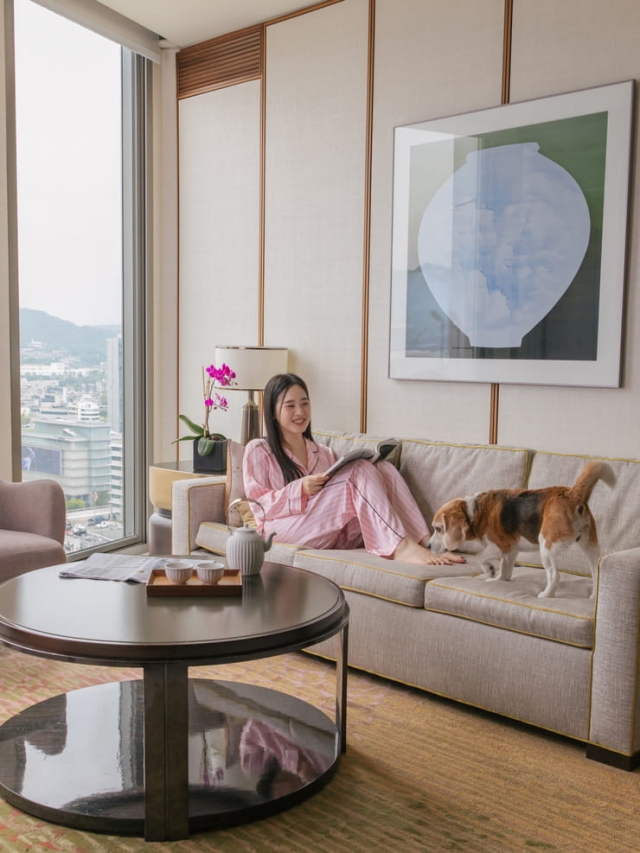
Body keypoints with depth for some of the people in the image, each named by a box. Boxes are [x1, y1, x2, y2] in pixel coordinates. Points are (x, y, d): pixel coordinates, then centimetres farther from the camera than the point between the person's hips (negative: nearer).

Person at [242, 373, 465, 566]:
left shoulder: (324, 453, 25)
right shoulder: (258, 451, 7)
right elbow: (258, 506, -2)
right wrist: (300, 489, -17)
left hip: (334, 533, 5)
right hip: (285, 529, -5)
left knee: (383, 468, -20)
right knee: (359, 470, -26)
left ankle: (425, 543, -36)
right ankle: (401, 547, -40)